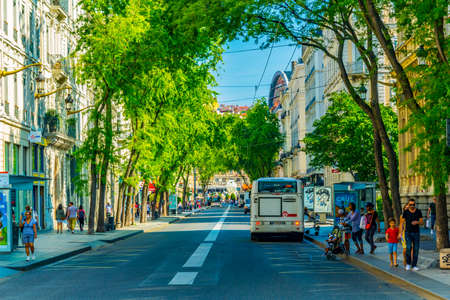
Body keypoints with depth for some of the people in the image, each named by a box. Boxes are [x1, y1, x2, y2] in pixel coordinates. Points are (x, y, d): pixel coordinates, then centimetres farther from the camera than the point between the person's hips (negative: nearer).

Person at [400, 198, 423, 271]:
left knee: (416, 249, 0)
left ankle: (414, 266, 9)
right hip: (408, 233, -2)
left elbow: (422, 222, 1)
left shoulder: (418, 212, 0)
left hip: (416, 233, 2)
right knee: (408, 247, -16)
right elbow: (402, 222, 0)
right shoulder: (405, 212, -3)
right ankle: (408, 263, 3)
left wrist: (417, 222, -21)